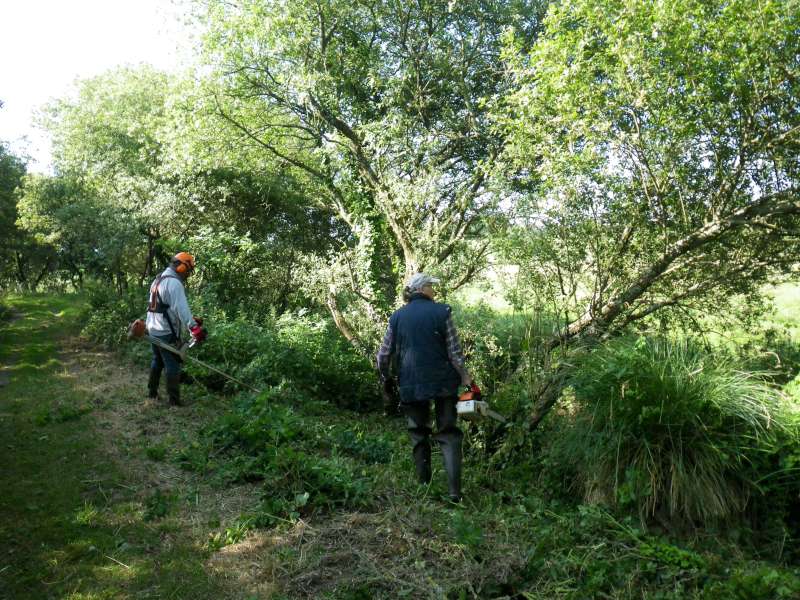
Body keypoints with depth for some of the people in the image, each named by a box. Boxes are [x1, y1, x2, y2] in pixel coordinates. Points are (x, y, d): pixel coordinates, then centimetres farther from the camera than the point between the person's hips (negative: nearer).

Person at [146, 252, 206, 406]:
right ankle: (174, 400, -1)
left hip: (154, 330, 9)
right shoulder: (174, 282, -17)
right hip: (167, 332, -9)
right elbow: (181, 308, -30)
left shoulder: (158, 279, 15)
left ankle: (152, 392, 31)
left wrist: (191, 321, 10)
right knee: (173, 365, -3)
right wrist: (194, 327, -38)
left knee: (157, 361, 22)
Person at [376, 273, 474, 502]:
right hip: (443, 382, -2)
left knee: (419, 436, 15)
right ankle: (454, 490, -5)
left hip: (411, 386, 2)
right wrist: (466, 377, 3)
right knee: (448, 434, 5)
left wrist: (386, 380, 21)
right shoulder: (441, 312, -4)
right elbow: (454, 351, -5)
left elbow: (383, 356, 6)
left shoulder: (397, 317, 4)